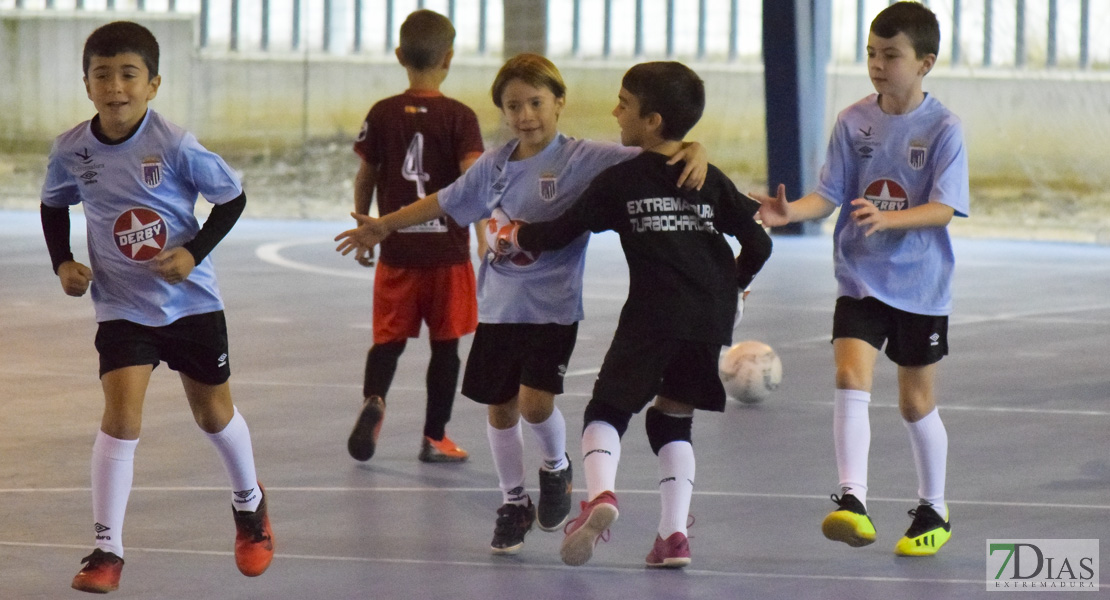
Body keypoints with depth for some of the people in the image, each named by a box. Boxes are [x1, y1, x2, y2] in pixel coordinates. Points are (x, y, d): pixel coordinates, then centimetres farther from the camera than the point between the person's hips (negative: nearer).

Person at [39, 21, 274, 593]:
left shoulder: (175, 146, -19)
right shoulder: (72, 150, -10)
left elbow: (233, 197, -7)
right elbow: (54, 205, 11)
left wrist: (195, 251, -18)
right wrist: (63, 262, -3)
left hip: (191, 300, -1)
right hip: (121, 305, 1)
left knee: (213, 413, 15)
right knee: (120, 414, -15)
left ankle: (249, 503, 44)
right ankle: (106, 550, -10)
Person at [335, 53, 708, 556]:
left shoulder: (582, 160, -9)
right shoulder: (494, 165, 6)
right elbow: (446, 202, 20)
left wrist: (693, 152, -35)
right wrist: (383, 226, 25)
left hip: (553, 307, -5)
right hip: (499, 306, 5)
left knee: (535, 402, -16)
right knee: (500, 406, 9)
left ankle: (556, 466, 17)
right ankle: (513, 503, 28)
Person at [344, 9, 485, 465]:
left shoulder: (382, 115, 0)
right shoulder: (459, 118, -7)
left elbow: (365, 178, 6)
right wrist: (482, 237, -13)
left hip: (397, 249, 2)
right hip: (447, 248, -2)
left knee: (389, 338, 10)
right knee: (445, 343, 9)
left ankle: (373, 399, -19)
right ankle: (434, 438, 14)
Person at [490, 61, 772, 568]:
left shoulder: (620, 181, 2)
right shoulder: (710, 180, 11)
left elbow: (560, 232, 7)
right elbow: (758, 244, 9)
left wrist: (511, 237, 26)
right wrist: (732, 283, 29)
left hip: (652, 316, -4)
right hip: (711, 318, 4)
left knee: (607, 409, 8)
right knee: (673, 420, 17)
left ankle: (599, 493, -22)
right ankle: (674, 533, 3)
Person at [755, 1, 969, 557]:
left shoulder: (943, 129, -9)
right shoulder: (854, 121, -1)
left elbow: (943, 209, -17)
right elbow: (829, 195, -1)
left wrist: (886, 218, -33)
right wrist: (791, 211, -21)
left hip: (922, 285, -2)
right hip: (860, 276, 2)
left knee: (916, 402, 9)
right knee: (851, 378, -19)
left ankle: (934, 511, 28)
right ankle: (853, 502, -25)